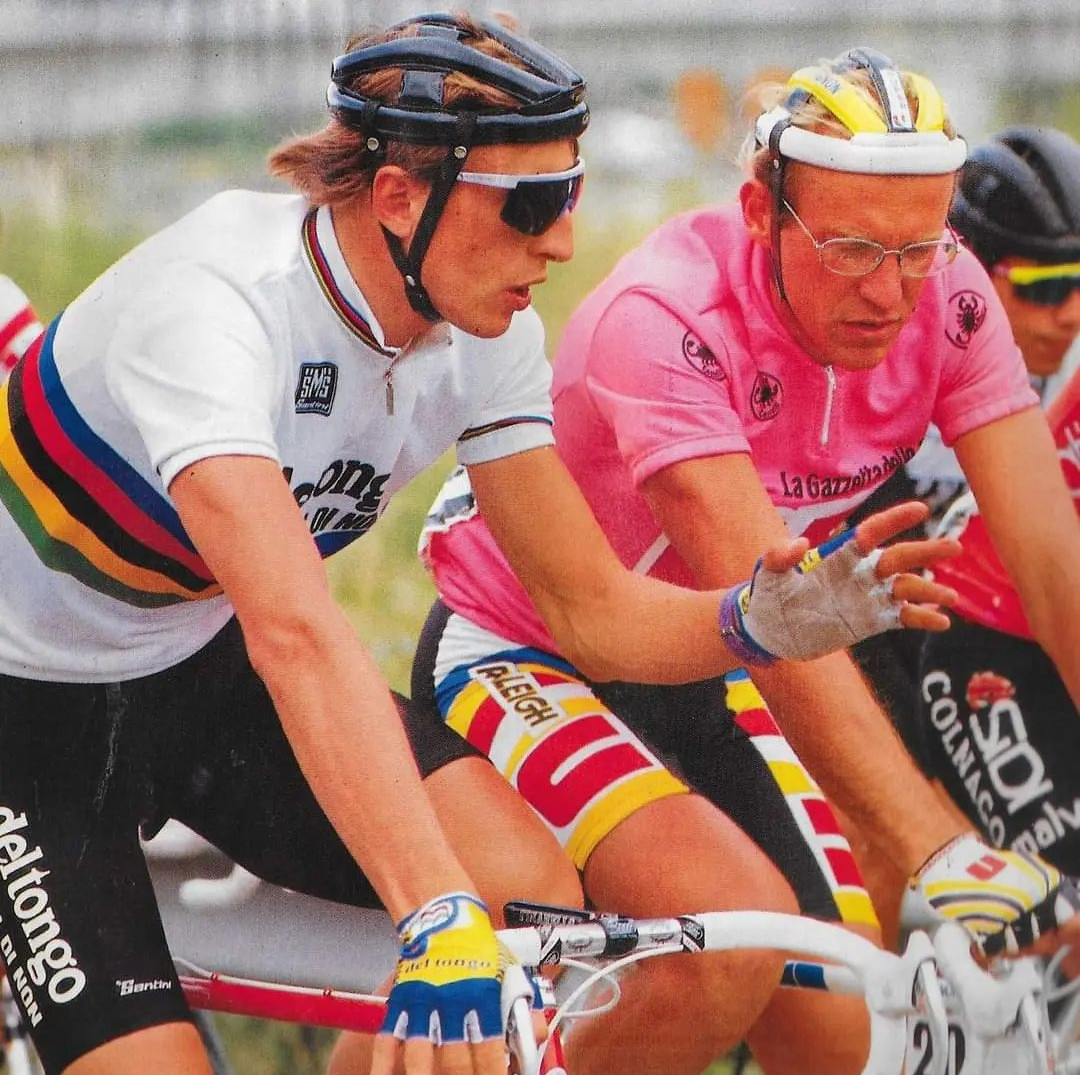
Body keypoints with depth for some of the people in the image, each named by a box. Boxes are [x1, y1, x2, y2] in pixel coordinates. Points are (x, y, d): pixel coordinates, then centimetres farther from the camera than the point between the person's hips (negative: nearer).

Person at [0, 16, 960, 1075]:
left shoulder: (487, 332, -12)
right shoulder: (209, 305, -34)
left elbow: (593, 607, -7)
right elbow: (295, 633, -47)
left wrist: (759, 620, -30)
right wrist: (442, 926, -58)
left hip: (201, 667, 6)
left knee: (532, 890, -18)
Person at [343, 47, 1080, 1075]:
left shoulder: (945, 299, -14)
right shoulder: (666, 318, -31)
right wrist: (941, 857, -48)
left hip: (693, 680, 6)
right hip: (521, 660, -6)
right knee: (737, 935, -31)